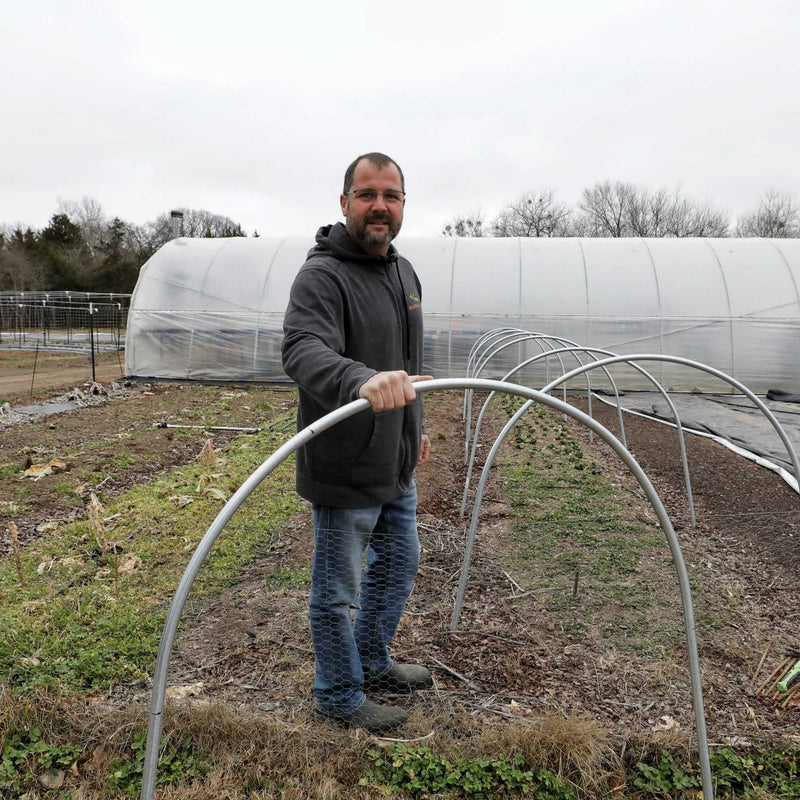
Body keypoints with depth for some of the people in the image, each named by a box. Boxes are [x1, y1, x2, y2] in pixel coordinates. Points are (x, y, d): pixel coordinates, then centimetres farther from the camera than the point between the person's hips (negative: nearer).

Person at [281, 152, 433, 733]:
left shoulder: (405, 272, 10)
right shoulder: (322, 276, -18)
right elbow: (304, 351, -36)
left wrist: (415, 426, 24)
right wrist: (362, 380, -55)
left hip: (397, 466, 9)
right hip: (345, 472, -9)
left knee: (399, 564, 23)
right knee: (337, 590, 8)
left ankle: (374, 664, 45)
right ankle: (341, 696, 31)